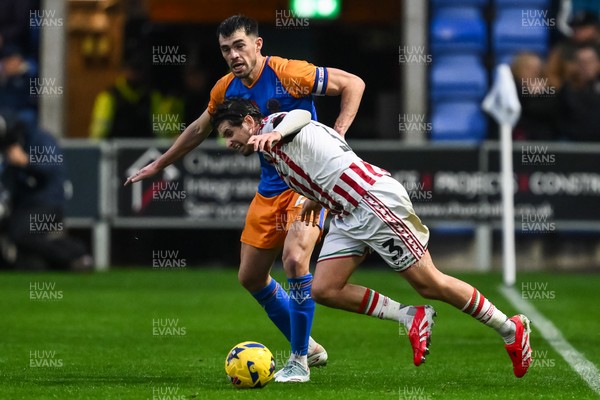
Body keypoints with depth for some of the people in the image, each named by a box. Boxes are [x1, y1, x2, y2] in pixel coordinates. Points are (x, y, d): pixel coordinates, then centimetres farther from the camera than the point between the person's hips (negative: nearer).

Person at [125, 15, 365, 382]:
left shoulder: (288, 73, -18)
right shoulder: (226, 89, 2)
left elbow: (354, 84, -12)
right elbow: (199, 130, 21)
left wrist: (337, 134, -22)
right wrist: (160, 164, 27)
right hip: (270, 189, 7)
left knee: (295, 258, -26)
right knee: (251, 276, 9)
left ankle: (300, 362, -12)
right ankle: (306, 346, 28)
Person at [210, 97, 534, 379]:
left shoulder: (274, 124, -7)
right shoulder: (271, 155, 21)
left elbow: (300, 116, -31)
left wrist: (274, 133, -50)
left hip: (375, 200, -10)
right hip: (347, 215, 10)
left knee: (430, 284, -6)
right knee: (324, 289, -3)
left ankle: (511, 329, 7)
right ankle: (412, 318, 4)